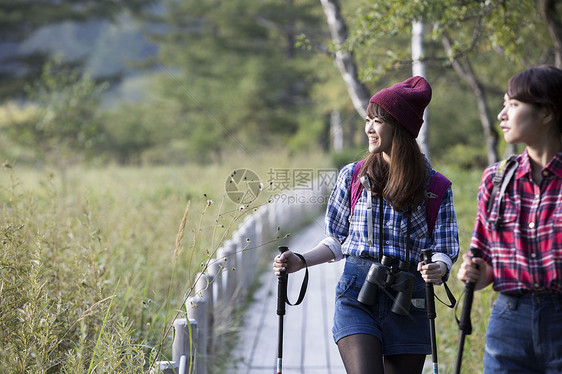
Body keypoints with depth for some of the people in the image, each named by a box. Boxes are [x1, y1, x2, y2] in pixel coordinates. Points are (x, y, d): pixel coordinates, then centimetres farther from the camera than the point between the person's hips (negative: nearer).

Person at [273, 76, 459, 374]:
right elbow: (337, 241, 14)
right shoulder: (353, 176, 8)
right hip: (356, 295, 0)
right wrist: (300, 262, -2)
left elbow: (444, 250, 1)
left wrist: (437, 269, -22)